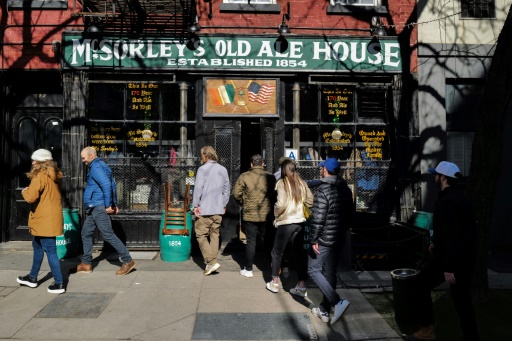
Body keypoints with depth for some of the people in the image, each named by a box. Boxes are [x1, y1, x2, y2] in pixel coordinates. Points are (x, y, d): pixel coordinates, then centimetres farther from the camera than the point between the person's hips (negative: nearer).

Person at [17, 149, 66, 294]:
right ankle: (32, 278, 37)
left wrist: (24, 191, -2)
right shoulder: (55, 176, 11)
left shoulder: (40, 176, -16)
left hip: (45, 220, -10)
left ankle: (59, 283, 0)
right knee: (37, 247, 23)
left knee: (50, 250, -5)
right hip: (52, 218, 10)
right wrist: (30, 191, 11)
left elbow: (30, 197, -22)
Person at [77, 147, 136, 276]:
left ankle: (128, 261, -3)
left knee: (108, 235, -8)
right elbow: (112, 185, 18)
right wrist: (114, 203, 19)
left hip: (98, 208, -11)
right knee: (86, 234, 16)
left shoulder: (96, 167, -14)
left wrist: (108, 205, -23)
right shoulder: (101, 165, 17)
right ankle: (86, 264, 25)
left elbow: (107, 185, -26)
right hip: (93, 208, 11)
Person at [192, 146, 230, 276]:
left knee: (201, 235, 2)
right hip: (219, 209, 6)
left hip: (205, 209, -6)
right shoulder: (223, 170, 9)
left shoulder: (202, 169, -10)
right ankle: (211, 262, 16)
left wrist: (195, 205, -7)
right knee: (214, 235, 12)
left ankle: (211, 261, -8)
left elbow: (198, 188, -13)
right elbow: (226, 189, 12)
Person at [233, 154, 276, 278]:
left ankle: (248, 269, 14)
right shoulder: (270, 177, -3)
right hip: (266, 215, 1)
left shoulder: (244, 176, -6)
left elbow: (236, 194, -6)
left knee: (251, 242, 7)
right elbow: (274, 194, 1)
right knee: (268, 241, 14)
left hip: (249, 214, -1)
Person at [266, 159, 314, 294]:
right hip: (300, 222, 4)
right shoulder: (301, 183, 3)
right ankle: (302, 285, 14)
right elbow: (310, 201, 6)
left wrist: (275, 214, -2)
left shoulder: (282, 183, -12)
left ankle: (275, 283, 23)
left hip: (285, 222, -4)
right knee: (298, 253, 12)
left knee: (277, 252, 13)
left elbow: (281, 204, -20)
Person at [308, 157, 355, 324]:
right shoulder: (345, 189, 8)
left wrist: (313, 239, -17)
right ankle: (324, 310, 22)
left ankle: (338, 302, -8)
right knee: (330, 273, 14)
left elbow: (318, 217, -22)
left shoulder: (323, 189, -17)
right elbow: (351, 212, 15)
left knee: (314, 270, 4)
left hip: (324, 238, -8)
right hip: (339, 238, 8)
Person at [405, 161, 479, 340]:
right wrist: (436, 242, 28)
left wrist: (448, 267, -24)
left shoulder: (446, 202, -20)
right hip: (466, 256, 9)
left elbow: (450, 235, -25)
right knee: (462, 299, 15)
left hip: (448, 256, -9)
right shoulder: (461, 198, 11)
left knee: (421, 286, 7)